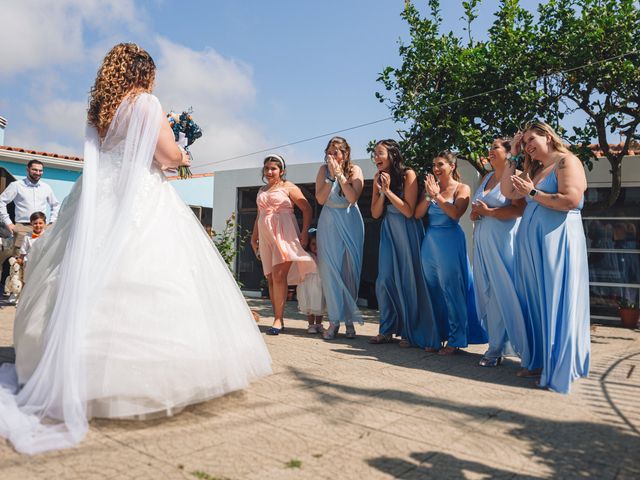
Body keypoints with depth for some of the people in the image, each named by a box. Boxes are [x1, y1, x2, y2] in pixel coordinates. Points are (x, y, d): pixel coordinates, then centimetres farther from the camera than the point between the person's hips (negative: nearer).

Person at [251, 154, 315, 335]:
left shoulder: (288, 187, 2)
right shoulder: (262, 191, 21)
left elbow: (307, 208, -3)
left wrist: (305, 232, -12)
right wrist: (254, 237, 25)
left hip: (284, 234, -6)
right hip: (266, 237, 7)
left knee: (278, 276, -16)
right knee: (271, 278, 3)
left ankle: (278, 320, -13)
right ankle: (278, 320, 8)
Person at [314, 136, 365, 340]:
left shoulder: (355, 170, -2)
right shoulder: (324, 170, 0)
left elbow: (353, 197, -15)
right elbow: (320, 199, -8)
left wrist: (340, 174, -16)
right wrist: (331, 176, -15)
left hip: (351, 224, 0)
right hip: (329, 224, 1)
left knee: (350, 271, 1)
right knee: (329, 270, -6)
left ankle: (349, 320, 10)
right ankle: (334, 321, -1)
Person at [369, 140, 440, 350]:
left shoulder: (408, 174, -12)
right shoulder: (378, 178, 4)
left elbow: (409, 211, -18)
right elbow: (375, 213, 1)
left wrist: (388, 190, -19)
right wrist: (382, 191, -13)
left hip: (407, 232, -5)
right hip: (389, 232, 5)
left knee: (408, 281, 0)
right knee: (385, 280, 1)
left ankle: (410, 332, 14)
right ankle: (387, 330, 14)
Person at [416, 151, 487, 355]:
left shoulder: (462, 188, -1)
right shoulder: (431, 186, 12)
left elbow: (455, 213, -17)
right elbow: (418, 214, 4)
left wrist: (437, 195, -15)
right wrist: (429, 196, -8)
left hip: (450, 242, -5)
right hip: (430, 241, 5)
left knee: (451, 290, -1)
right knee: (434, 290, 9)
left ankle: (456, 340, 8)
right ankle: (437, 335, 21)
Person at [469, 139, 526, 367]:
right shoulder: (487, 177, 19)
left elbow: (518, 209, -16)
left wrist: (488, 211, -14)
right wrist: (475, 213, 7)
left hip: (502, 242, -7)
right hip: (482, 241, 8)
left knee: (500, 292, -5)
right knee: (485, 292, 5)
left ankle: (497, 348, 3)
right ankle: (496, 345, 12)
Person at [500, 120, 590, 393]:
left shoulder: (567, 161, -4)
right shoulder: (534, 170, 20)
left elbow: (571, 200, -17)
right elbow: (507, 191, 15)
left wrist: (533, 193, -11)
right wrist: (513, 156, 15)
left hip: (557, 241, -8)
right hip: (530, 245, 8)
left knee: (554, 303, -4)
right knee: (534, 303, 9)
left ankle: (559, 369, 6)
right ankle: (538, 362, 19)